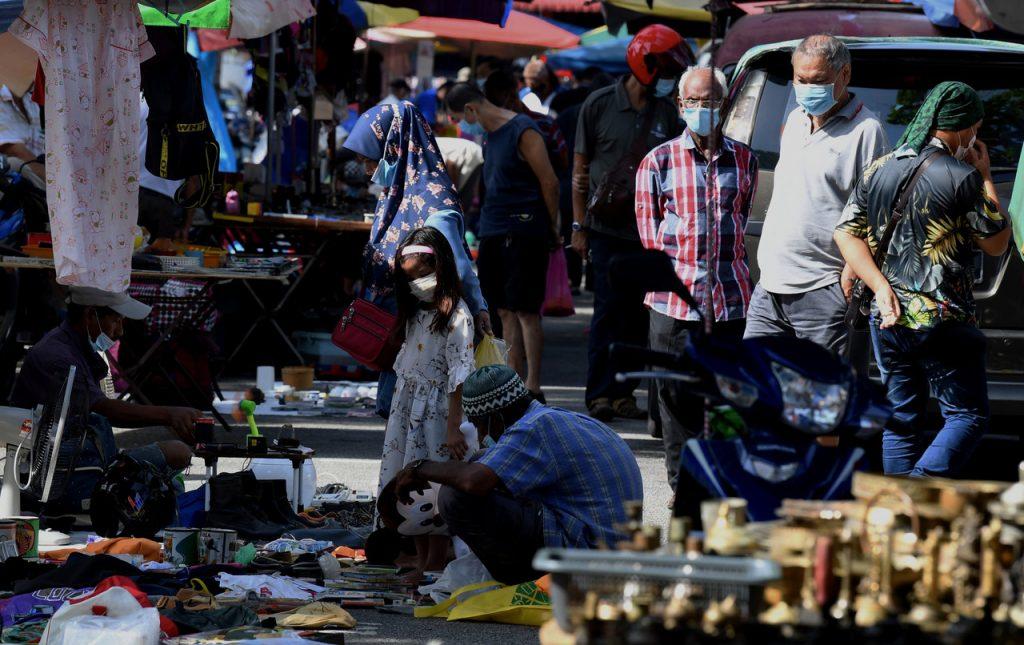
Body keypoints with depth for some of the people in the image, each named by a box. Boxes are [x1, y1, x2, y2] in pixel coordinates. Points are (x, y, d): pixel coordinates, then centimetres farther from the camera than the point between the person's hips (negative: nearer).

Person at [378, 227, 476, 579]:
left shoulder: (456, 315, -14)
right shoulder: (415, 312, 12)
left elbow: (460, 375, -18)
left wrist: (454, 426, -22)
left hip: (436, 411, -8)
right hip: (407, 409, 8)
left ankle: (435, 564, -1)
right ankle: (422, 561, 16)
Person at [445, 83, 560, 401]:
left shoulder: (523, 132, -12)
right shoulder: (490, 135, 15)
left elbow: (550, 182, -11)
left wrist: (551, 228, -5)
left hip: (523, 232, -9)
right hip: (494, 232, 9)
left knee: (525, 311, -8)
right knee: (507, 312, 9)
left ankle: (533, 387, -7)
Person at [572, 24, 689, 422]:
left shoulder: (668, 113, 8)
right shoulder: (600, 105, 0)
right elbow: (580, 170, 4)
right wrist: (578, 226, 0)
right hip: (608, 229, -3)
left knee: (639, 315, 3)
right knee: (609, 310, -5)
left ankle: (623, 392, 9)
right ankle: (599, 394, -1)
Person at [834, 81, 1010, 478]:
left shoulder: (879, 170, 8)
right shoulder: (962, 176, -11)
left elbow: (846, 233, 3)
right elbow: (996, 243, -2)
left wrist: (882, 288, -2)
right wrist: (985, 178, 5)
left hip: (888, 319, 6)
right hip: (943, 322, -6)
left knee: (901, 420, 14)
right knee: (968, 416, 2)